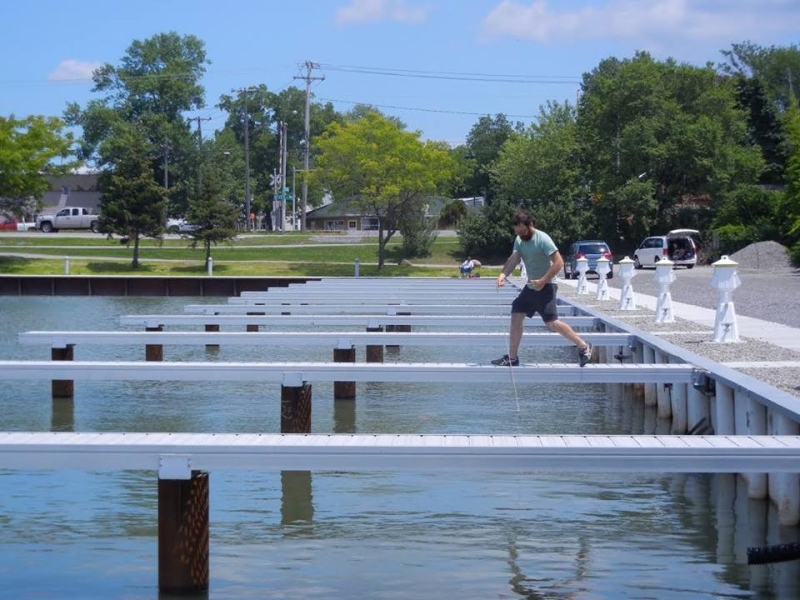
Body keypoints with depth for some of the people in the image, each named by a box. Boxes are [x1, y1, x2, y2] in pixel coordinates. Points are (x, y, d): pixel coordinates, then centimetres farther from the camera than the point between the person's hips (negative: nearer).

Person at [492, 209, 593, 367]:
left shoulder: (542, 239, -18)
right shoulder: (519, 240, 5)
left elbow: (559, 262, -20)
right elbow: (513, 260, -4)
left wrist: (543, 281, -24)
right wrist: (503, 274, -24)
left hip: (545, 287, -8)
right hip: (530, 287, 8)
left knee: (551, 323, -13)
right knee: (516, 317, 7)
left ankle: (583, 347, -1)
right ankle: (512, 358, 15)